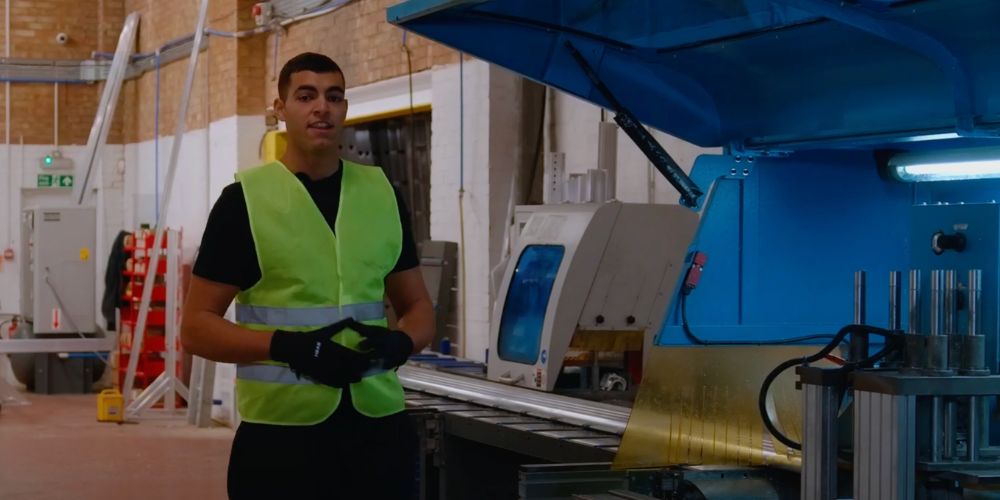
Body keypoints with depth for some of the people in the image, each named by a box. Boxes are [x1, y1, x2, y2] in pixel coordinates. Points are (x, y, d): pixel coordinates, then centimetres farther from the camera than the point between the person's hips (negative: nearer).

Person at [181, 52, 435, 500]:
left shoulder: (382, 194, 9)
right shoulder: (245, 200, -2)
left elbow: (417, 305, 16)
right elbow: (197, 325, -3)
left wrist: (401, 342, -7)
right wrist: (288, 347, -17)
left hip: (379, 425, 3)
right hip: (281, 431, -3)